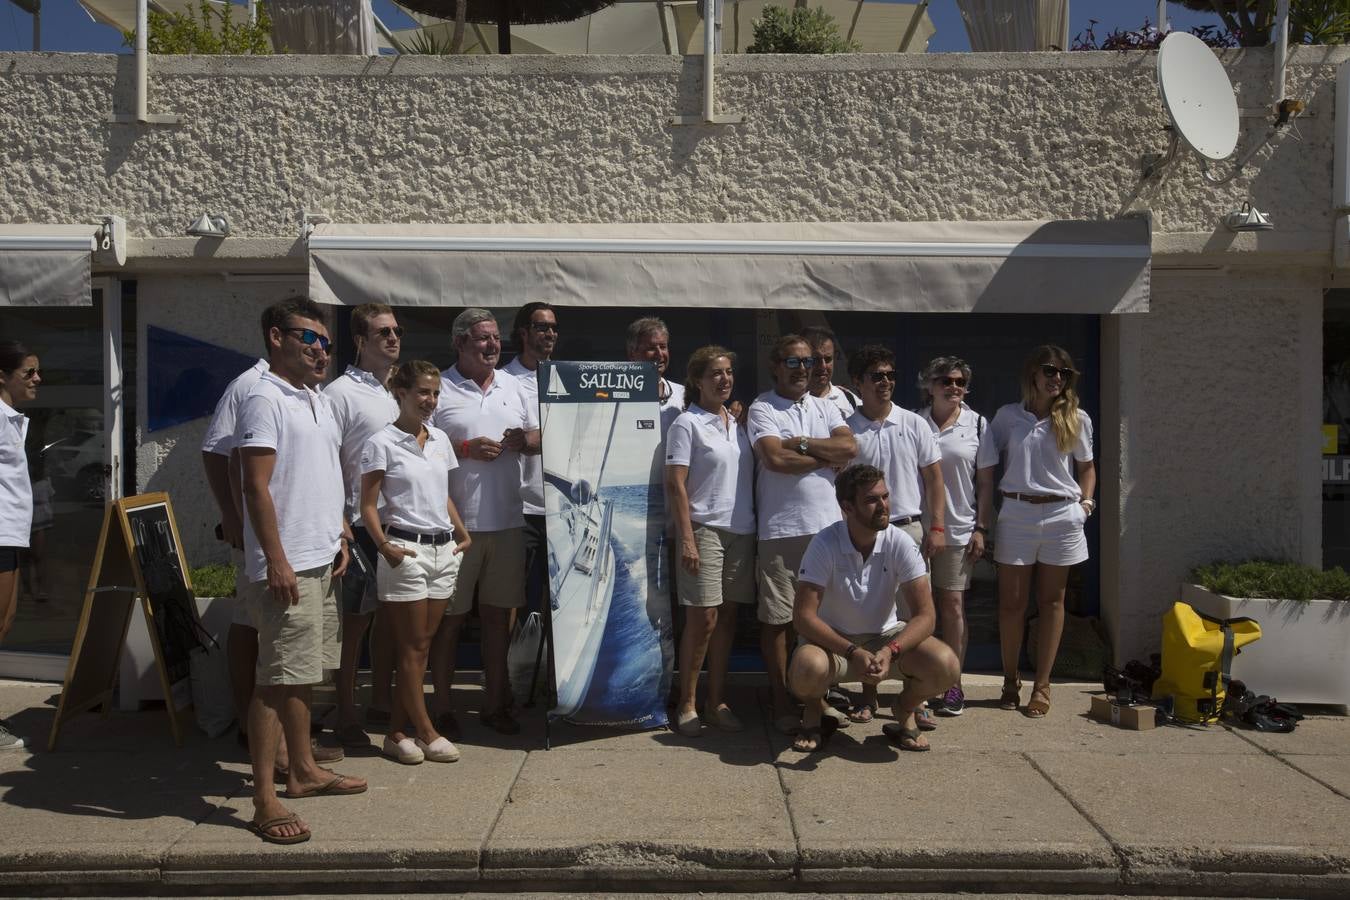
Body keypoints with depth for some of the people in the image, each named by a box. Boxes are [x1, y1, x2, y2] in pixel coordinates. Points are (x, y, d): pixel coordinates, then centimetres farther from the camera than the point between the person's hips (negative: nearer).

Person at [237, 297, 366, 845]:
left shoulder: (317, 401, 16)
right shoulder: (265, 400, -12)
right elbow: (256, 487, -18)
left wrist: (341, 535, 17)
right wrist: (276, 561, -21)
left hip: (321, 560, 9)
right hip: (287, 565, -9)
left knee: (303, 674, 17)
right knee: (277, 680, -5)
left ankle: (303, 770, 29)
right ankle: (264, 801, 1)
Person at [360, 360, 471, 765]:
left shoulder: (440, 439, 13)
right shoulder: (382, 443, -5)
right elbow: (369, 506, -7)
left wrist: (463, 533, 8)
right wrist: (384, 545, -21)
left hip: (444, 549, 6)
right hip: (406, 549, -6)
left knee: (422, 644, 8)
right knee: (414, 647, 0)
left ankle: (398, 731, 16)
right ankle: (426, 732, 10)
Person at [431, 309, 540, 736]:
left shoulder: (513, 386, 14)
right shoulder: (439, 388, -3)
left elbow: (537, 437, 18)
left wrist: (525, 441, -4)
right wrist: (465, 448, -16)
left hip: (507, 520, 5)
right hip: (456, 521, -5)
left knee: (499, 613, 11)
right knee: (450, 617, 3)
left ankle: (495, 703, 22)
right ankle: (443, 708, 16)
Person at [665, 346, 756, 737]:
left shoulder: (738, 423, 15)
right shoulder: (687, 424, -4)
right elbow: (675, 484, -9)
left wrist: (755, 528, 11)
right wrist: (686, 538, -15)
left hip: (741, 530, 6)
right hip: (705, 529, -6)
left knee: (727, 618, 8)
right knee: (702, 619, -5)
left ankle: (716, 703, 16)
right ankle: (686, 705, 8)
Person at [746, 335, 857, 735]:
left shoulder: (824, 406, 14)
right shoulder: (762, 409, -2)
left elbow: (850, 447, -1)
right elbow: (775, 459, -17)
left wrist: (802, 443, -9)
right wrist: (827, 457, -5)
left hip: (828, 525, 5)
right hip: (781, 529, -4)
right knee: (777, 618, 1)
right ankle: (781, 701, 11)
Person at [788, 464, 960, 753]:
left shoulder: (901, 544, -15)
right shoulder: (824, 545, -21)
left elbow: (925, 615, -16)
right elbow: (803, 615, -22)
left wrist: (890, 652, -35)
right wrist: (852, 652, -35)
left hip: (887, 636, 2)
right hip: (833, 640, -2)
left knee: (946, 666, -25)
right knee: (808, 669, -37)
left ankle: (905, 708, 10)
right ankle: (815, 710, 2)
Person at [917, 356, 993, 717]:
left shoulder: (977, 424, 3)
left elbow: (987, 481, 3)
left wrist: (981, 528, -2)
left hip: (958, 527, -1)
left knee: (952, 604, 2)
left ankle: (953, 685, 10)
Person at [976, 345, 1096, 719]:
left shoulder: (1077, 419, 5)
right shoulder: (1008, 416, 1)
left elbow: (1086, 466, 18)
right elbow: (986, 469, 2)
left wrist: (1086, 502, 2)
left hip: (1061, 516, 1)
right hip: (1017, 513, -1)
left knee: (1051, 602, 7)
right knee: (1011, 602, 3)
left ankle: (1042, 685, 16)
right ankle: (1010, 681, 19)